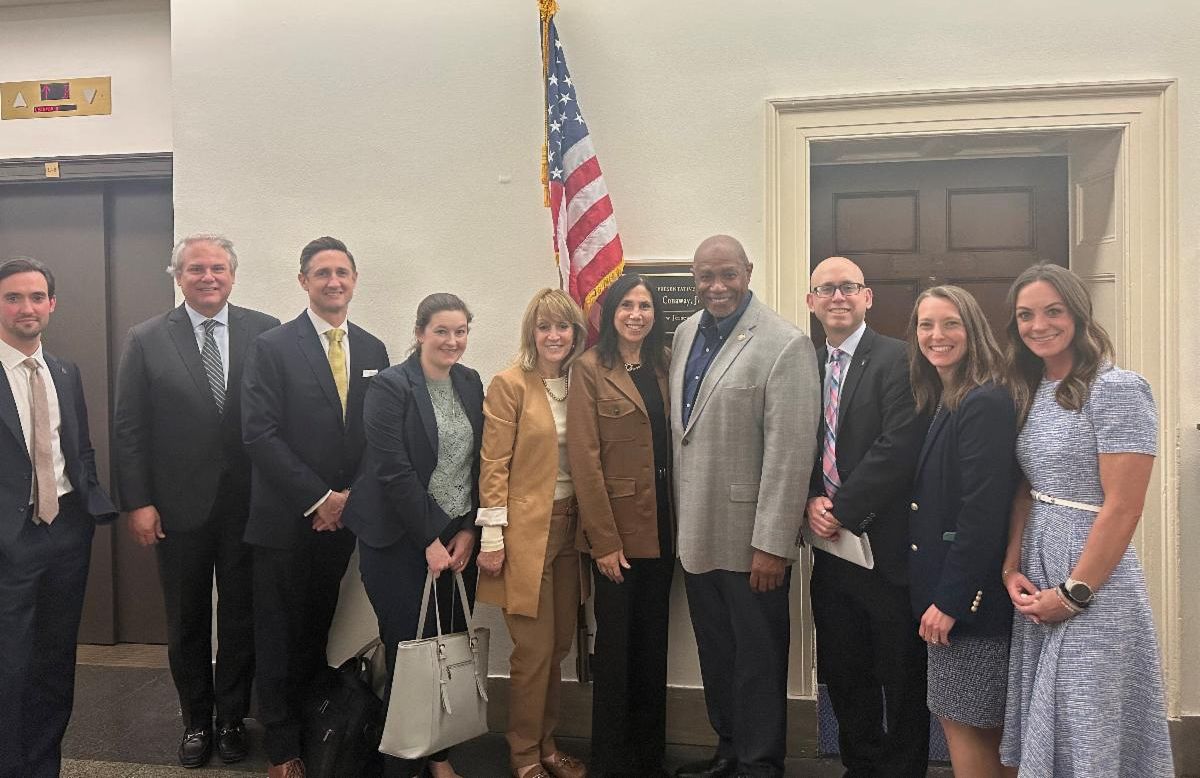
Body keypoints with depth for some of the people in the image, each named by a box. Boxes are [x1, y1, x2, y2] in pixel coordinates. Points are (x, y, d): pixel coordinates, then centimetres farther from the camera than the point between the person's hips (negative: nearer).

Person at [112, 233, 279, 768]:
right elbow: (127, 429, -2)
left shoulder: (266, 333, -2)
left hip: (248, 503, 0)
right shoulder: (146, 340, -1)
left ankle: (232, 717, 31)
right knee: (186, 621, 15)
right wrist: (137, 502, -6)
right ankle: (196, 720, 34)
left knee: (241, 617, 12)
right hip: (179, 505, 0)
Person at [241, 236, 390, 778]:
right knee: (280, 637, 9)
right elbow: (260, 434, -13)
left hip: (343, 517, 3)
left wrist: (349, 499, -4)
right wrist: (317, 499, -14)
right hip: (286, 520, -3)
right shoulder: (272, 347, -6)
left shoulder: (373, 351, 7)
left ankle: (313, 730, 30)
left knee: (318, 632, 14)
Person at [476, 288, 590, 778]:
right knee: (534, 650, 0)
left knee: (559, 645, 12)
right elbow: (494, 465, -9)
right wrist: (493, 536, -12)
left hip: (569, 526, 5)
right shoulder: (509, 384, -7)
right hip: (526, 530, -5)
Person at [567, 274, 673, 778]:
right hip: (618, 528, -5)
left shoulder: (664, 363, 9)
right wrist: (604, 539, -15)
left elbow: (674, 442, 8)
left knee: (653, 642, 14)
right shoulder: (590, 368, -6)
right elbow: (584, 457, -11)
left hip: (662, 525, 5)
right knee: (616, 643, 6)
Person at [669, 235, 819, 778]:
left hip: (749, 539, -6)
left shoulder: (785, 345, -15)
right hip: (696, 534, 7)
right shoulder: (685, 333, 8)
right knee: (715, 655, 20)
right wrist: (680, 521, 13)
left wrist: (771, 545, -18)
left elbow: (790, 455, -18)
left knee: (758, 660, 9)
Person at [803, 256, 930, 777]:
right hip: (830, 545, 6)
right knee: (843, 675, 16)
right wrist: (811, 503, -5)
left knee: (902, 678, 8)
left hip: (885, 546, -6)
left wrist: (843, 510, -14)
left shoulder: (898, 359, -8)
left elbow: (898, 446, -17)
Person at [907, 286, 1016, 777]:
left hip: (969, 596, -9)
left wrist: (949, 600, -19)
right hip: (944, 588, 9)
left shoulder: (985, 404, -17)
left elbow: (984, 514, -21)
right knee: (959, 720, 17)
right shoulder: (940, 404, 12)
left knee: (964, 724, 1)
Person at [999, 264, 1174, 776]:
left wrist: (1072, 593, -15)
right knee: (1044, 729, 17)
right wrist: (1011, 570, -1)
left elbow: (1123, 508, -17)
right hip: (1037, 578, 7)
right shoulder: (1031, 392, 8)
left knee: (1087, 734, 5)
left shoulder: (1117, 389, -14)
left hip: (1093, 583, -7)